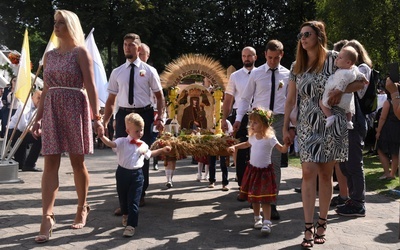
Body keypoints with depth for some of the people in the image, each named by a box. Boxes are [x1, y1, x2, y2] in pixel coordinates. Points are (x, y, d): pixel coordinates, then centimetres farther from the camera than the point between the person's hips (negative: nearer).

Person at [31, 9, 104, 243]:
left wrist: (96, 117, -14)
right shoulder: (49, 55, 14)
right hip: (52, 110, 5)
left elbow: (90, 87, -8)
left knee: (77, 162, 5)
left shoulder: (81, 52, -2)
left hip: (75, 108, -4)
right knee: (50, 163, -4)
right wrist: (38, 118, 12)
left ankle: (82, 208, 23)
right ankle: (47, 217, -6)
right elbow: (46, 89, 15)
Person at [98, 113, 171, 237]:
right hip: (123, 173, -1)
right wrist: (102, 136, -43)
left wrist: (162, 150, 26)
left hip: (136, 174, 1)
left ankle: (131, 225, 0)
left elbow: (149, 154, 27)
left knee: (134, 201, -5)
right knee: (122, 197, 19)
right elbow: (111, 144, -26)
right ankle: (125, 215, 49)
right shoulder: (122, 142, -7)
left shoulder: (143, 145, 7)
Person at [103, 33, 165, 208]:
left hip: (144, 115, -2)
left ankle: (140, 195, 22)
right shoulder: (117, 72, 7)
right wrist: (104, 122, 0)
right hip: (123, 116, 2)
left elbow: (159, 96, 3)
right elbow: (111, 100, 8)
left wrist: (160, 118, -9)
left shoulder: (149, 71, 1)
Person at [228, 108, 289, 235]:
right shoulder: (253, 136, 5)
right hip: (252, 169, 7)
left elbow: (282, 149, -17)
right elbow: (247, 144, 27)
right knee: (253, 198, 16)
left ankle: (267, 222, -5)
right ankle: (257, 218, 33)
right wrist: (234, 147, 17)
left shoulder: (270, 138, -15)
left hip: (265, 171, -6)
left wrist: (287, 143, -36)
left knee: (265, 200, -8)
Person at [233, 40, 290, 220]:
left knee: (275, 162, -1)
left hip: (278, 120, 0)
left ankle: (272, 203, 4)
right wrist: (239, 118, -3)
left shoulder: (287, 75, 5)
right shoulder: (256, 73, 4)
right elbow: (245, 98, 6)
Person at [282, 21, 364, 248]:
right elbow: (291, 100, 11)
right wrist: (286, 128, 10)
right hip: (307, 126, 2)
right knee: (309, 172, -8)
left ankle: (322, 223, 17)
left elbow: (361, 81, 1)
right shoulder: (297, 67, 8)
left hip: (332, 124, -2)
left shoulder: (334, 58, -2)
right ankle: (309, 227, -4)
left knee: (325, 174, 5)